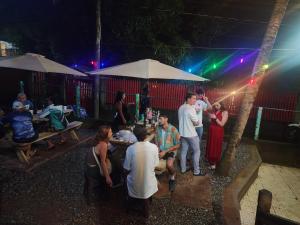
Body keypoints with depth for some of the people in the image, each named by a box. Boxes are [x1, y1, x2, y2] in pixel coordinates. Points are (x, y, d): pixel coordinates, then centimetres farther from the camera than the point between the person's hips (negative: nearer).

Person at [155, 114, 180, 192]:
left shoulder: (173, 129, -14)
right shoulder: (158, 129, -1)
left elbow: (177, 145, -12)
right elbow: (156, 142, 9)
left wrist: (165, 151, -17)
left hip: (171, 151, -3)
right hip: (160, 151, 4)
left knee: (169, 165, -33)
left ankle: (172, 177, 3)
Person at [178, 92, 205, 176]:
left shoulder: (181, 108, 4)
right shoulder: (191, 109, -21)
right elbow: (196, 123, -16)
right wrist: (197, 121, 5)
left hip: (182, 133, 7)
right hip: (191, 134, -7)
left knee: (183, 151, 15)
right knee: (196, 151, 7)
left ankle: (183, 169, 26)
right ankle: (196, 171, 15)